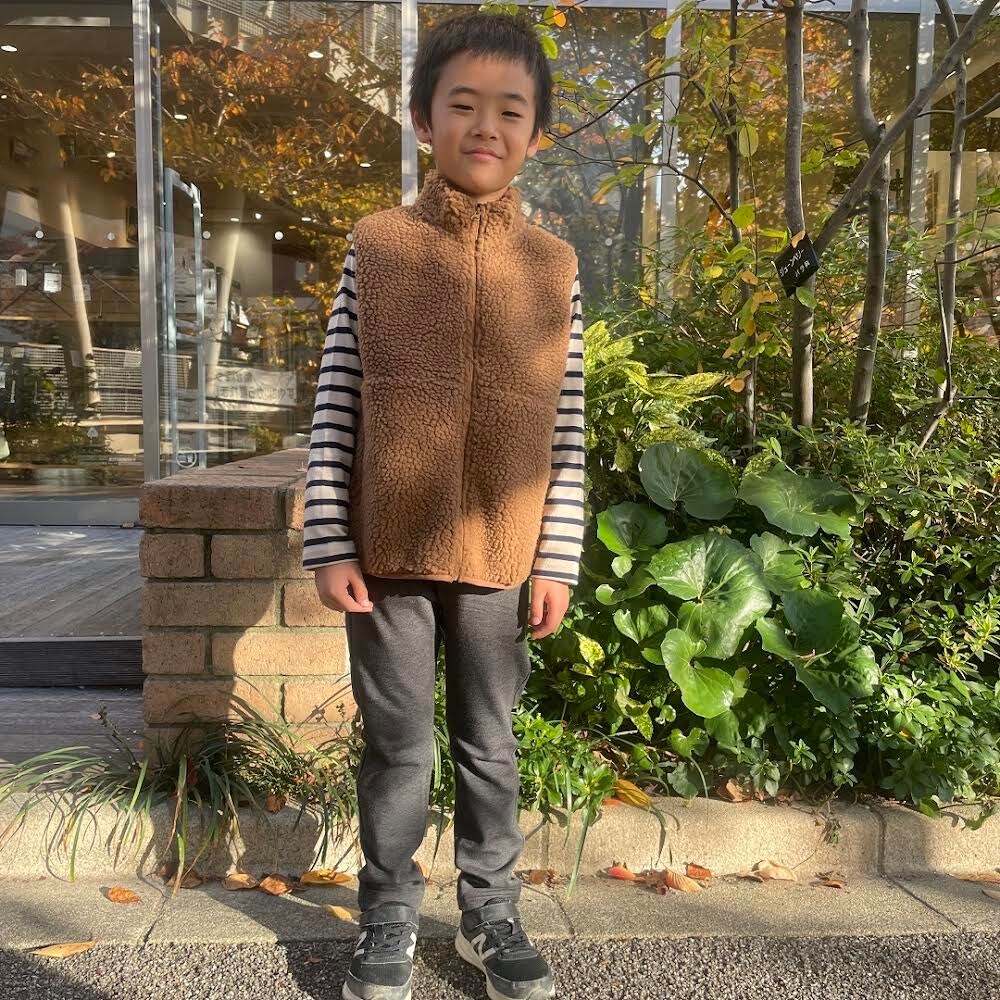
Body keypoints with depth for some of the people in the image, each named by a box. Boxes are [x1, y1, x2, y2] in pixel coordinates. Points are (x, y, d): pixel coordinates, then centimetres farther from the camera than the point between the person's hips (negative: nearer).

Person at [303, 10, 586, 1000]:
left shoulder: (555, 264, 4)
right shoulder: (376, 245, 1)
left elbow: (567, 432, 3)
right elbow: (335, 407, -1)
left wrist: (556, 559, -1)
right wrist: (329, 543, -5)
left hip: (502, 555, 1)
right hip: (388, 549, 0)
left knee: (489, 745, 14)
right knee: (397, 746, 12)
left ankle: (489, 915, 34)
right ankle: (388, 918, 31)